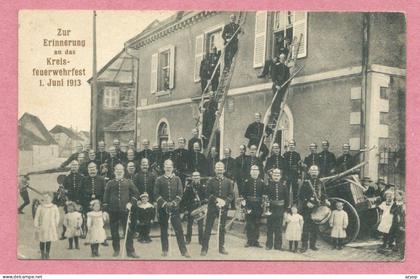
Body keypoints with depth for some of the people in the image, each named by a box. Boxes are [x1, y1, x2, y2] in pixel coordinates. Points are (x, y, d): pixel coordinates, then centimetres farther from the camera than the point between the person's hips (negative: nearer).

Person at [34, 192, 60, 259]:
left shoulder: (54, 207, -3)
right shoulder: (40, 207, -7)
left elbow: (57, 216, 10)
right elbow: (36, 217, -1)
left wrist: (56, 224, 8)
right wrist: (36, 227, -3)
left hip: (51, 227, 1)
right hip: (42, 227, -1)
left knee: (49, 241, 5)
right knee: (42, 241, 8)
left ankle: (47, 254, 20)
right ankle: (42, 254, 26)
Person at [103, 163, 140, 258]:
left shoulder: (128, 182, 8)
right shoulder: (110, 183, 7)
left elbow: (136, 193, 10)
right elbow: (106, 197, 6)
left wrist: (130, 203, -3)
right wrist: (106, 210, 1)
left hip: (125, 210, 0)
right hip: (113, 211, 1)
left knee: (129, 231, -2)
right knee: (114, 232, 7)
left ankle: (130, 251, 4)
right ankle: (116, 250, 20)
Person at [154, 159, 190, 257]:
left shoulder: (177, 179, 7)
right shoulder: (159, 179, 5)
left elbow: (180, 193, 3)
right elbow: (156, 194, 0)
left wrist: (173, 203, -11)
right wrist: (164, 203, -11)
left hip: (174, 207, 0)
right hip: (163, 208, 0)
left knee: (179, 229, -3)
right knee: (163, 229, 6)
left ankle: (183, 250, -1)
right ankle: (164, 250, 16)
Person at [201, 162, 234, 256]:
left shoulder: (228, 182, 7)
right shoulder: (210, 181, 4)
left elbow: (231, 195, 3)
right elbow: (208, 194, -2)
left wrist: (225, 202, -14)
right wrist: (217, 199, -16)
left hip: (223, 208, 2)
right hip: (212, 207, -1)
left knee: (222, 228, 9)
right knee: (208, 228, -2)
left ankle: (221, 248, 19)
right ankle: (204, 248, 3)